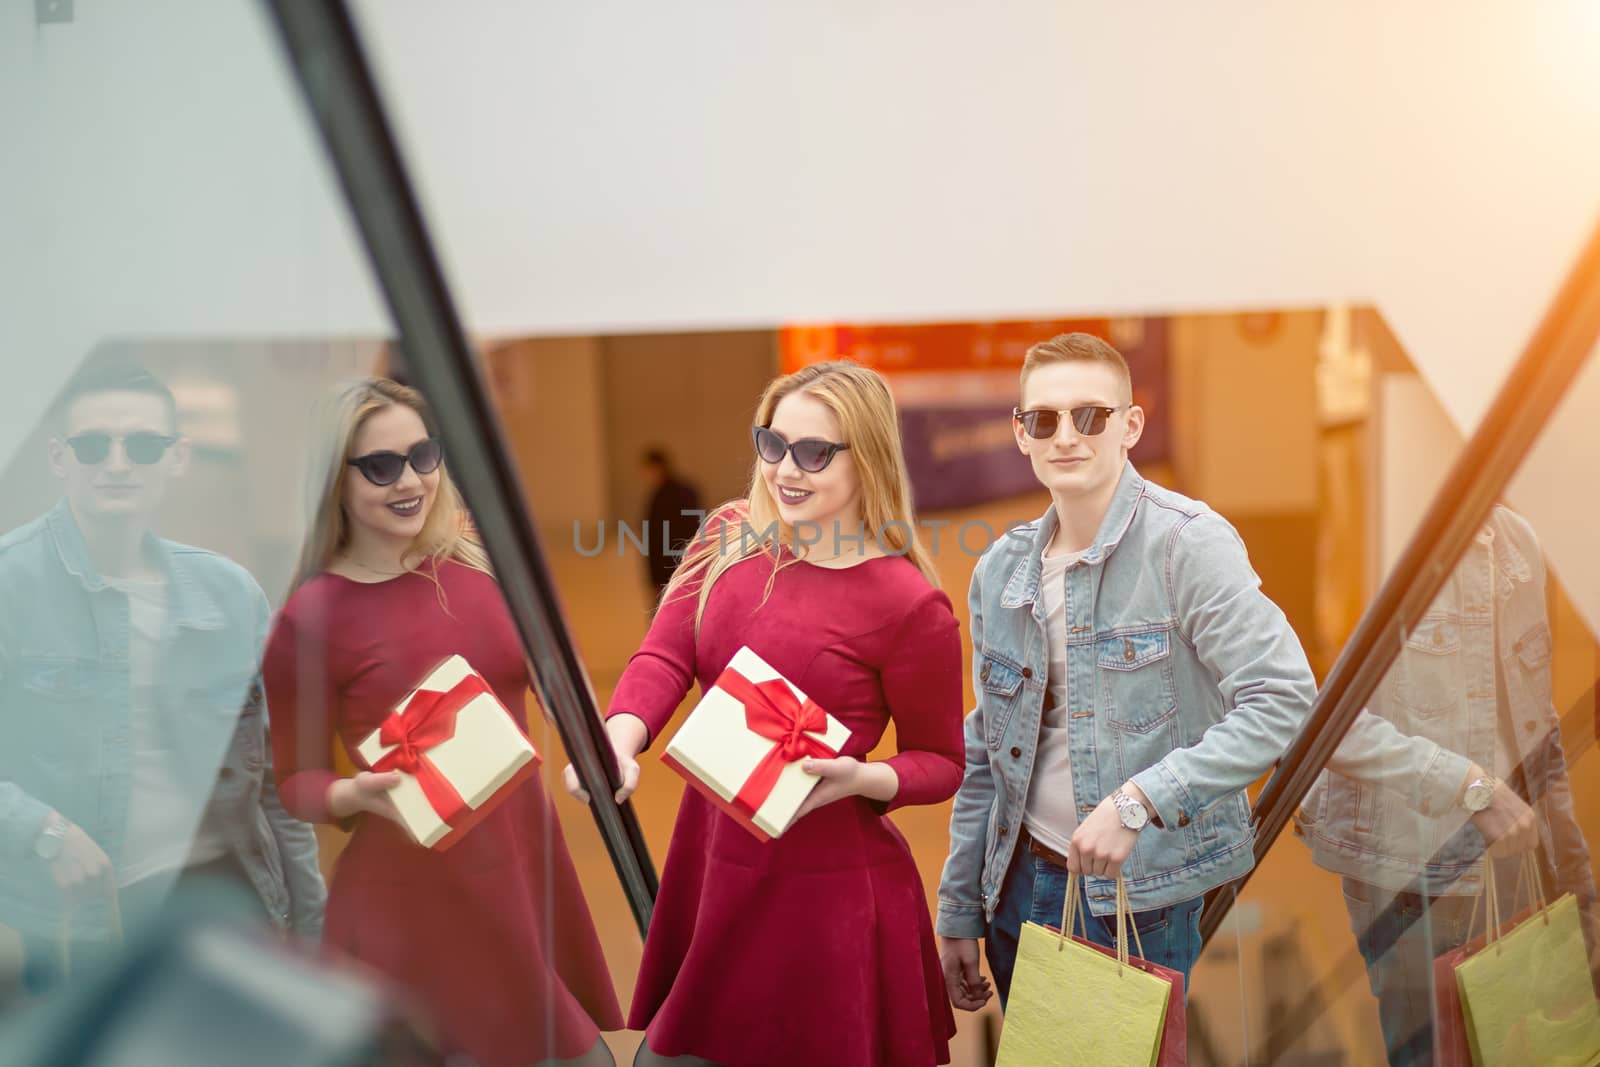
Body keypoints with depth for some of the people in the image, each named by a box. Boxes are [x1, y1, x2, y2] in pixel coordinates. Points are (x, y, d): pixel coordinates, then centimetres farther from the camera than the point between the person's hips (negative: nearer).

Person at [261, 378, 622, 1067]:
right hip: (413, 893, -4)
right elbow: (296, 780, -5)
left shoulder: (483, 561, -1)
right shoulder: (312, 617, -11)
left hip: (526, 863, 5)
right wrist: (360, 794, -24)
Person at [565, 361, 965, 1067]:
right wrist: (619, 739, -28)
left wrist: (863, 779, -23)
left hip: (825, 895, -5)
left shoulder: (908, 605, -13)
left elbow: (941, 762, -3)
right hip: (708, 870, 5)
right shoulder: (729, 537, 2)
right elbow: (664, 658, -8)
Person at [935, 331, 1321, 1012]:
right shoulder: (1001, 571, 4)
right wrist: (960, 912, 11)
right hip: (1022, 883, 5)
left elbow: (1284, 697, -21)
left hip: (1143, 898, -5)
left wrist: (1139, 800, -27)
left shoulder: (1188, 543, -14)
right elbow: (985, 755, 11)